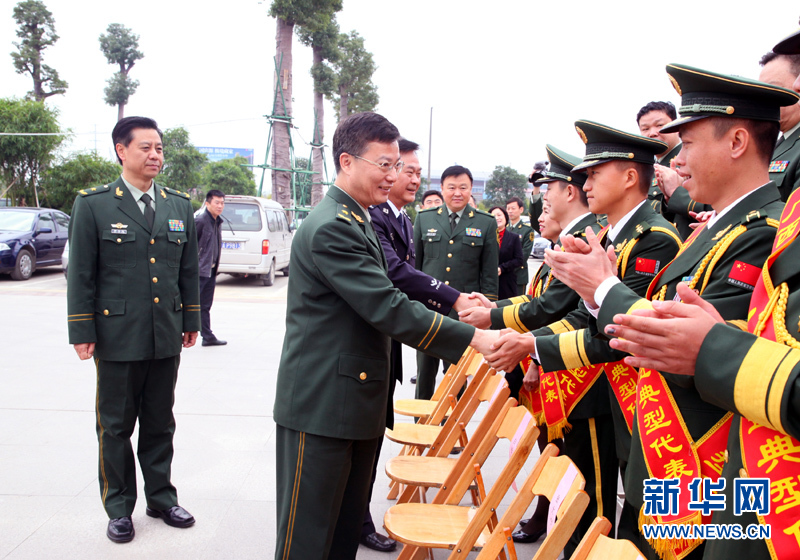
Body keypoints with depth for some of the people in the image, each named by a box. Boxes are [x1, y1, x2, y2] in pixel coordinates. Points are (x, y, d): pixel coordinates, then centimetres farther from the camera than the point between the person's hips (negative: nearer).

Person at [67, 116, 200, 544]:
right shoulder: (93, 204, -3)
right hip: (117, 337, -3)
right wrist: (82, 331, -6)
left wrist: (191, 321, 11)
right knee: (115, 427, 10)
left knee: (160, 424, 15)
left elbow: (189, 269, 12)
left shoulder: (179, 205, 8)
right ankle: (119, 506, 25)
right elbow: (80, 273, -4)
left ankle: (161, 497, 30)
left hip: (166, 337, 4)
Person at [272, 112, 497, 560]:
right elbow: (388, 308, -25)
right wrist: (473, 338, -23)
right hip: (322, 404, -10)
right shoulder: (331, 226, -20)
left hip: (355, 400, 10)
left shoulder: (358, 220, 15)